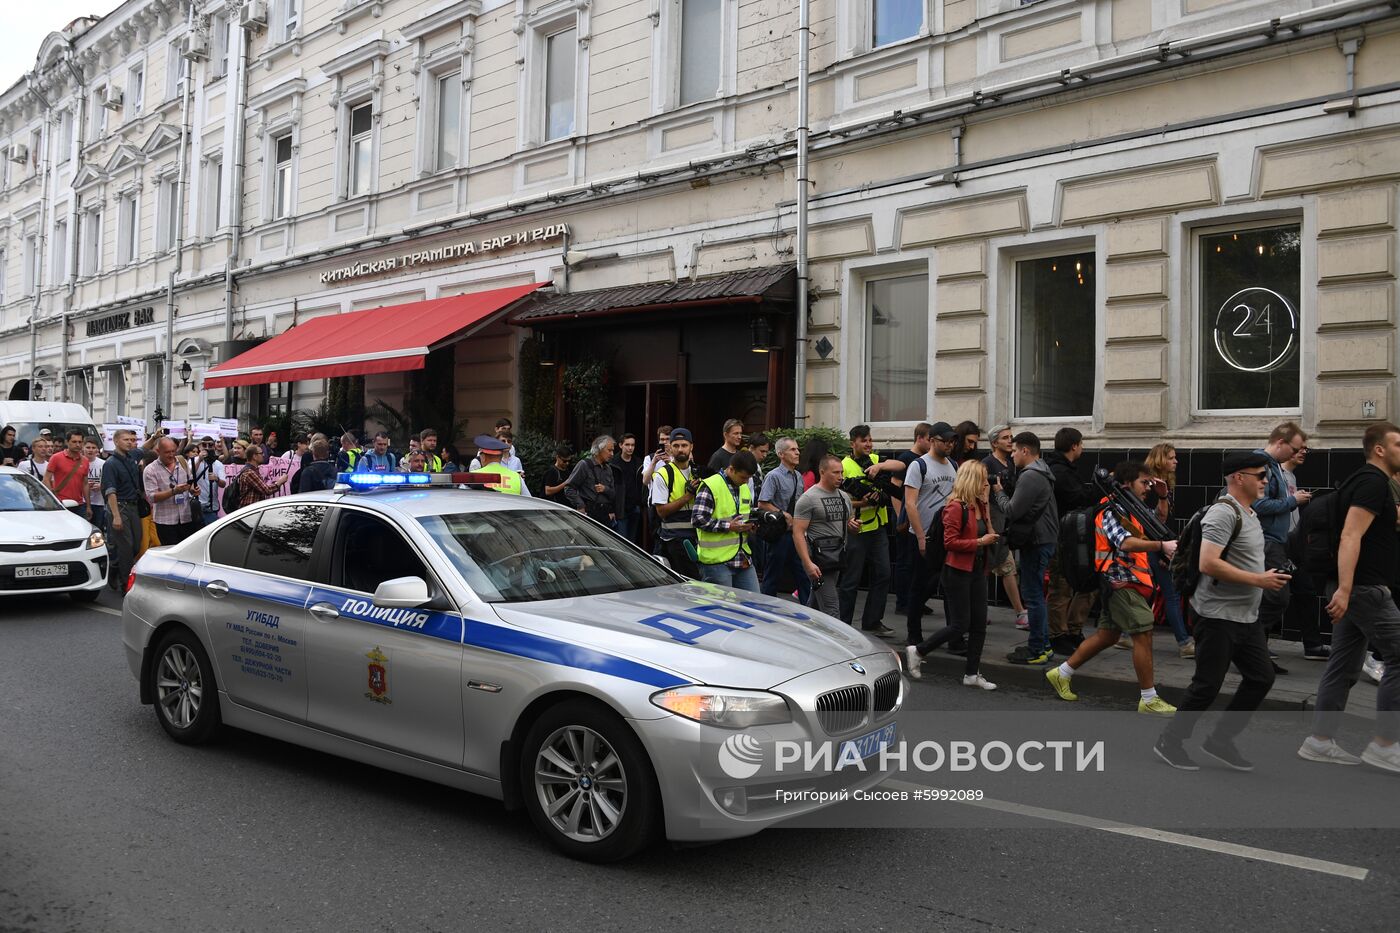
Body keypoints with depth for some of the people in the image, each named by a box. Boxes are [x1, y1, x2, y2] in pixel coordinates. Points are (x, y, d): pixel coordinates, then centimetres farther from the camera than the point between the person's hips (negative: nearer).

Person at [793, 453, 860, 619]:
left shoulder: (844, 496, 14)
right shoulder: (809, 498, -8)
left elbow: (850, 529, 25)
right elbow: (798, 533, -13)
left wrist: (854, 526, -2)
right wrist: (808, 563, -22)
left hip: (838, 557, 7)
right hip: (819, 559, -7)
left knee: (816, 603, 17)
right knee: (831, 611, -11)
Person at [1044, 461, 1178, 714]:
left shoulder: (1129, 510, 17)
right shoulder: (1112, 511, -14)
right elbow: (1125, 543, -30)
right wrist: (1162, 546, -35)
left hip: (1126, 583, 10)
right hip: (1121, 582, -10)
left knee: (1107, 635, 14)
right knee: (1144, 635, -8)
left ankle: (1061, 674, 22)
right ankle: (1149, 699, -2)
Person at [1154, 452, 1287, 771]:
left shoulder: (1249, 514, 14)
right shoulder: (1223, 513, -18)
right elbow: (1208, 564, -26)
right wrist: (1258, 580, -21)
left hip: (1246, 616, 10)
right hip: (1219, 616, -10)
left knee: (1261, 677, 9)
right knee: (1207, 685, -3)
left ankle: (1220, 741, 20)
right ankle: (1169, 742, 13)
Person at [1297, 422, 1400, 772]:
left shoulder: (1368, 482, 19)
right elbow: (1351, 537, -23)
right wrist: (1344, 589, -29)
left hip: (1354, 589, 10)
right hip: (1364, 589, -10)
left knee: (1343, 666, 10)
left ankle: (1320, 741, 13)